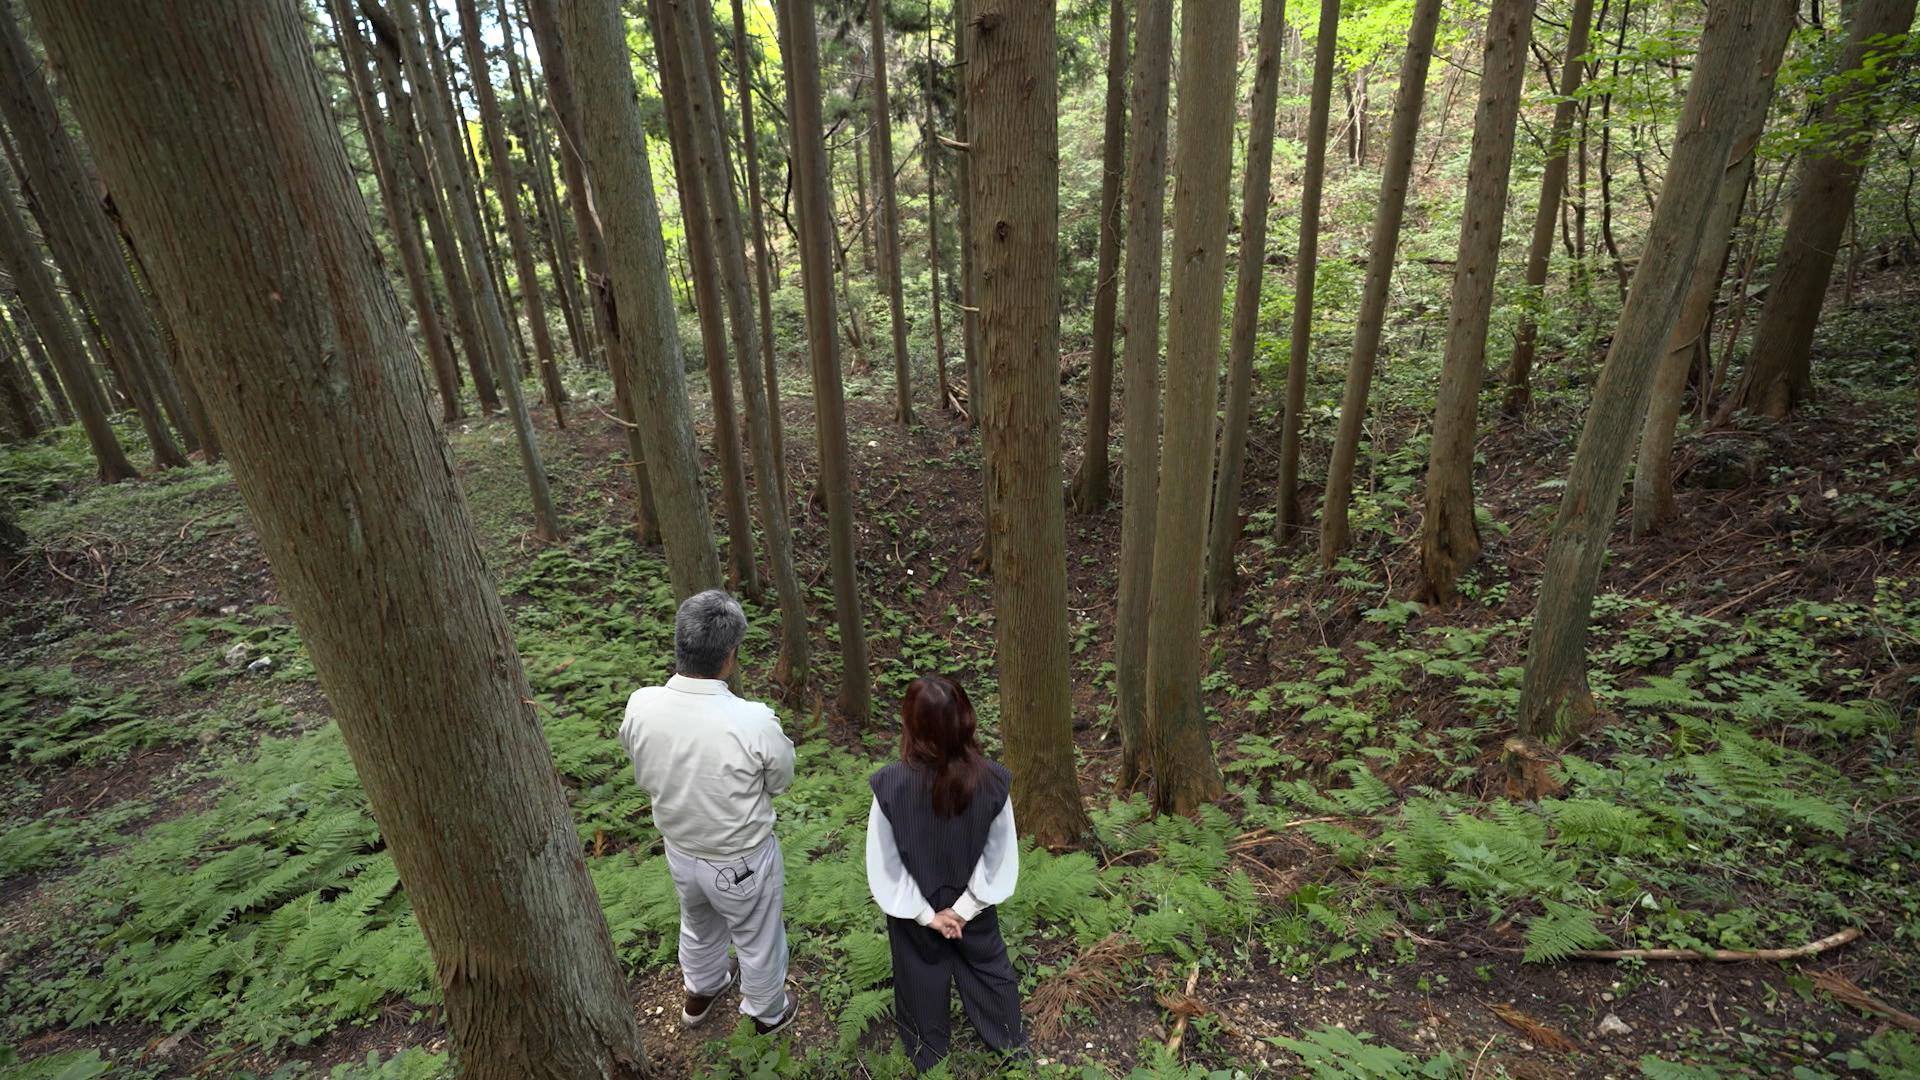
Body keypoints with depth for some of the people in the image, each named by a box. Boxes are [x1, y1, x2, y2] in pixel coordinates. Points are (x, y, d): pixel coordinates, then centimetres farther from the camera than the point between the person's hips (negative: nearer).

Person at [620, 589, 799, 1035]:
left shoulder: (640, 706, -23)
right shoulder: (754, 722, -36)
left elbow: (644, 773, -3)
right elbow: (781, 780, -16)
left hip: (680, 850, 4)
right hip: (741, 862, -4)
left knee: (698, 926, 34)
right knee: (757, 939, 26)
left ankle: (700, 994, 61)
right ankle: (767, 1011, 52)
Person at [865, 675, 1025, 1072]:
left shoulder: (890, 784, -31)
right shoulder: (992, 780, -27)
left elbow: (884, 865, -19)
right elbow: (1000, 856, -15)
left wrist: (925, 914, -9)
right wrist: (966, 906, -5)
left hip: (914, 909, -1)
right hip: (972, 903, 1)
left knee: (921, 976, 28)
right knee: (988, 965, 30)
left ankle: (927, 1052, 53)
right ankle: (1008, 1038, 54)